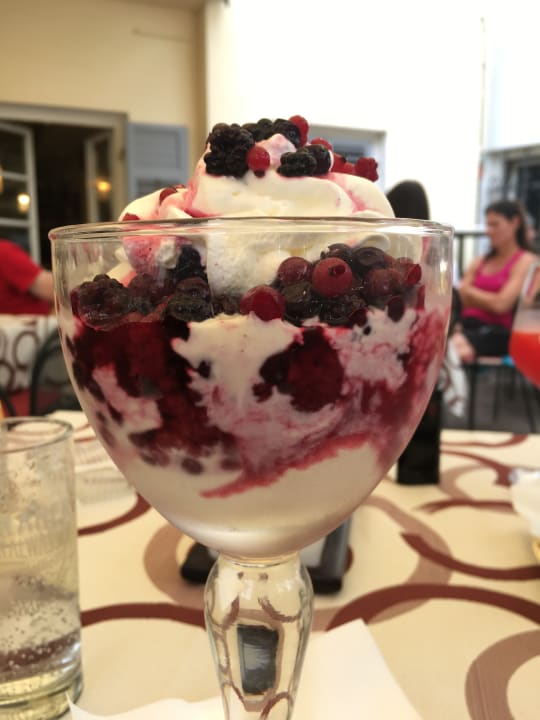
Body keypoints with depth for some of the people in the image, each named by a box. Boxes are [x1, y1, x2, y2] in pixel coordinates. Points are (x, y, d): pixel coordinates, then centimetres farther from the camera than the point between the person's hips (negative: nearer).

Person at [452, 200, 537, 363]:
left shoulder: (525, 261, 7)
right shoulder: (479, 263, 24)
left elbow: (500, 304, -6)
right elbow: (460, 298, 10)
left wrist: (468, 290, 10)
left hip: (498, 333, -5)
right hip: (466, 324, 5)